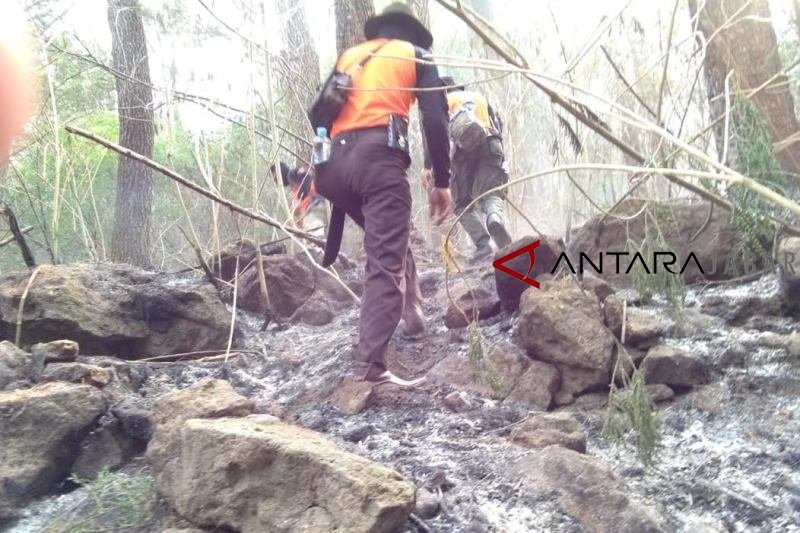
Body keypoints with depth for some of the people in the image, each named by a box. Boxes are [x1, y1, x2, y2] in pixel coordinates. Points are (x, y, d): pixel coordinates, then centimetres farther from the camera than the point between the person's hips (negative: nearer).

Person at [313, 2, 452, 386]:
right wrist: (442, 181, 6)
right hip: (380, 156, -5)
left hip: (335, 161, 5)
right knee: (386, 262, -9)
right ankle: (371, 366, -18)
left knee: (389, 240, 28)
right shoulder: (416, 54, 18)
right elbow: (435, 120, 5)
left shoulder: (348, 56, 30)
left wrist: (318, 172, 24)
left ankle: (411, 311, 30)